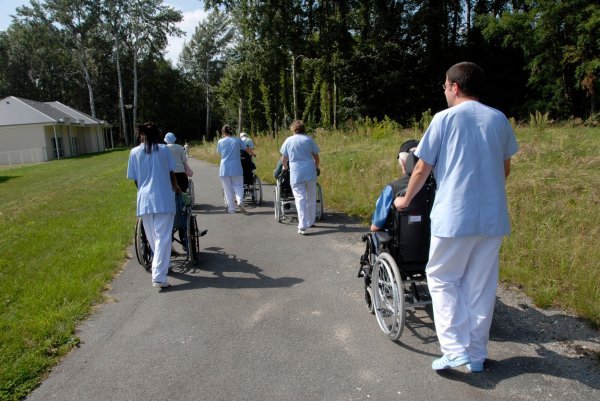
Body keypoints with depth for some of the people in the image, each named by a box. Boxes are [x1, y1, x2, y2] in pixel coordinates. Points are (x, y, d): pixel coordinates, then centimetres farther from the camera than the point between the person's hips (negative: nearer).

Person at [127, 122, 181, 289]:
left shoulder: (134, 152, 5)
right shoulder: (163, 149, 1)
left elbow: (135, 179, 8)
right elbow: (171, 173, 6)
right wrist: (176, 187, 25)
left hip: (144, 200, 3)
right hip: (163, 199, -3)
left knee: (152, 238, 17)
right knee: (163, 238, -3)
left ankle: (160, 267, 34)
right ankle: (159, 277, -10)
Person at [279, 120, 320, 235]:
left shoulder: (288, 141, 5)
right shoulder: (309, 139, 5)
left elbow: (283, 159, 9)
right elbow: (316, 157, 8)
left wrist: (285, 168, 29)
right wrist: (316, 167, 27)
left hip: (296, 173, -1)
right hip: (310, 172, 1)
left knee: (300, 198, -1)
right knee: (311, 198, 14)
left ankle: (302, 226, -9)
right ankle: (310, 222, 25)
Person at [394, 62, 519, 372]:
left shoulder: (445, 118, -4)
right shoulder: (499, 119, 9)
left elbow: (422, 168, -2)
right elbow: (505, 168, 17)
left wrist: (405, 200, 13)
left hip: (454, 216, -5)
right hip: (493, 218, 5)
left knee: (442, 279, 10)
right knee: (481, 286, 13)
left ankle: (455, 350, 3)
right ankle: (477, 355, 23)